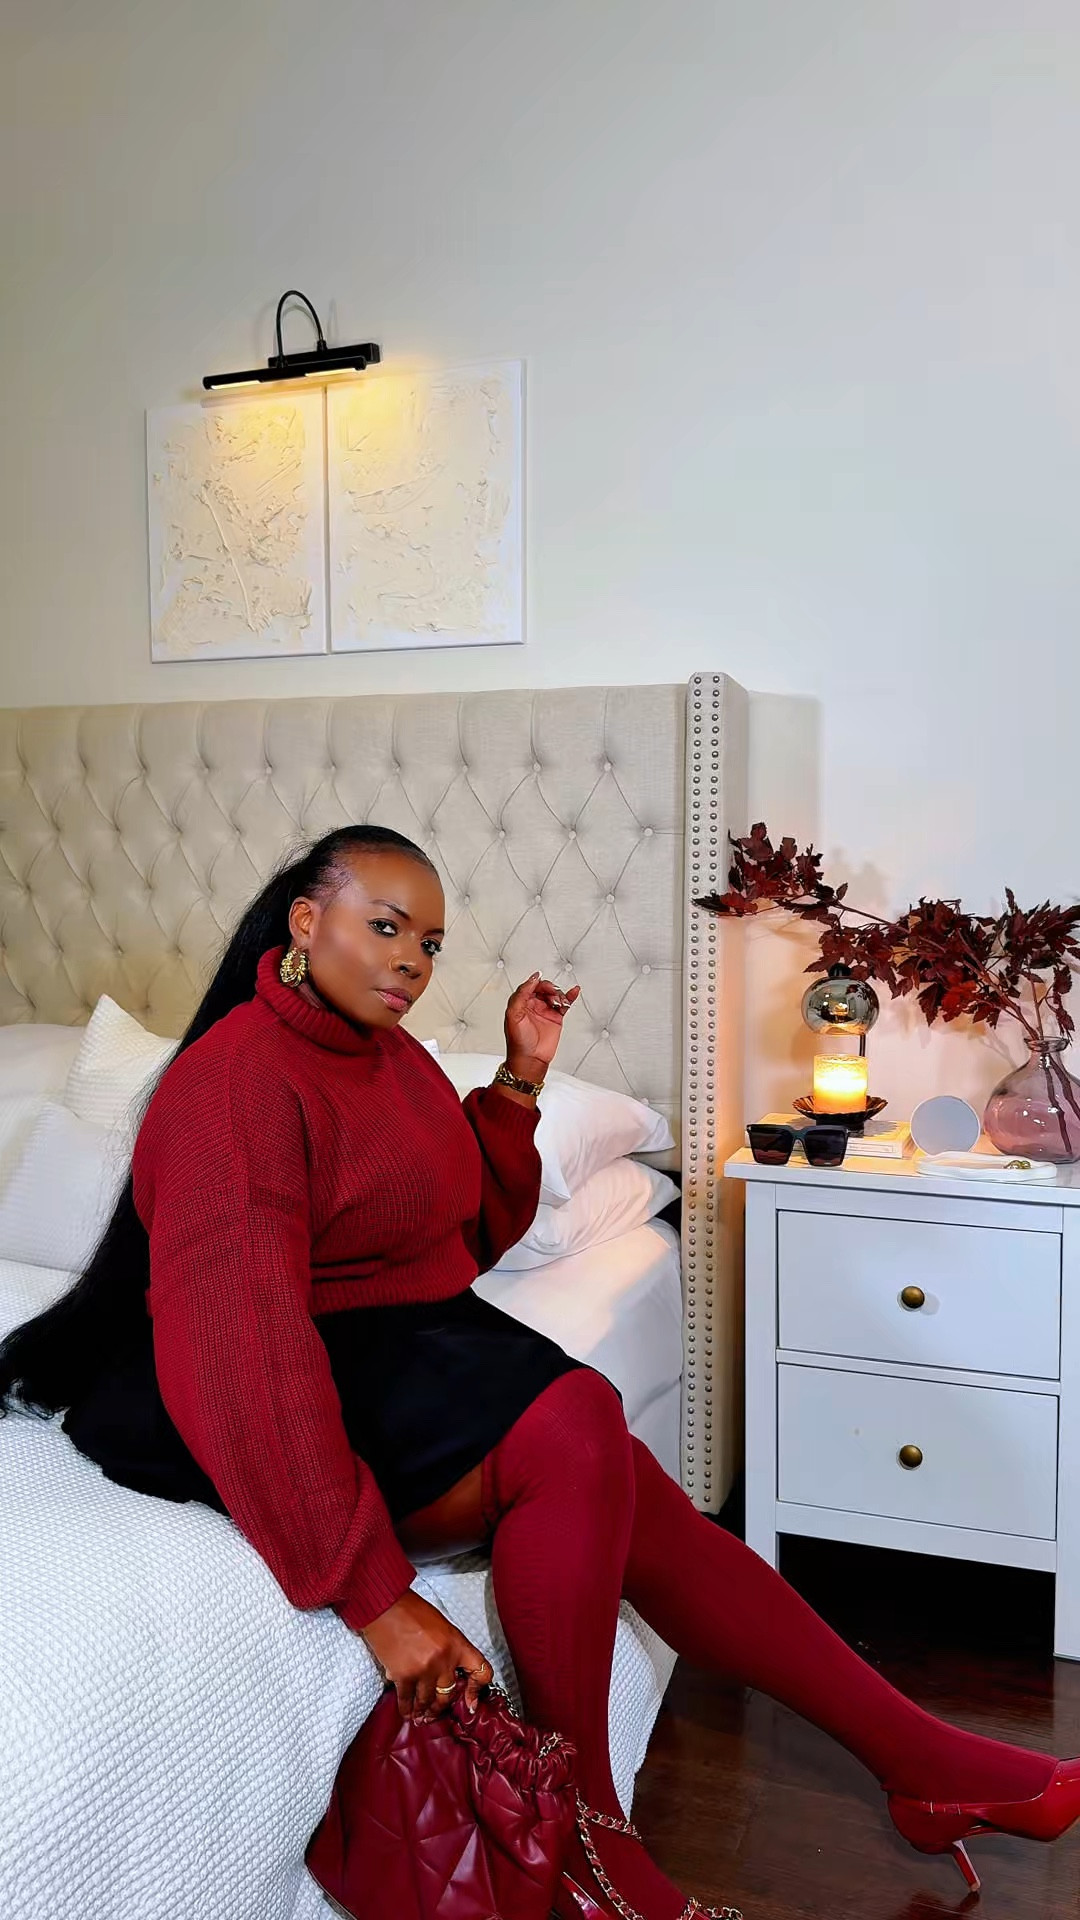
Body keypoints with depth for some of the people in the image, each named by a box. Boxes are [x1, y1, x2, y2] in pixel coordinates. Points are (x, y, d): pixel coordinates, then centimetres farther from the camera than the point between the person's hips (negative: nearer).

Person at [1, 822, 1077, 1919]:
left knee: (641, 1509, -7)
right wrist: (371, 1592, -32)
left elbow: (479, 1231, 16)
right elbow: (243, 1349, -29)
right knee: (578, 1429, -27)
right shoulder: (242, 1081, -20)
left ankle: (916, 1756, 3)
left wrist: (520, 1079, 4)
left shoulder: (390, 1055, 8)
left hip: (416, 1339, 8)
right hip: (303, 1392, -8)